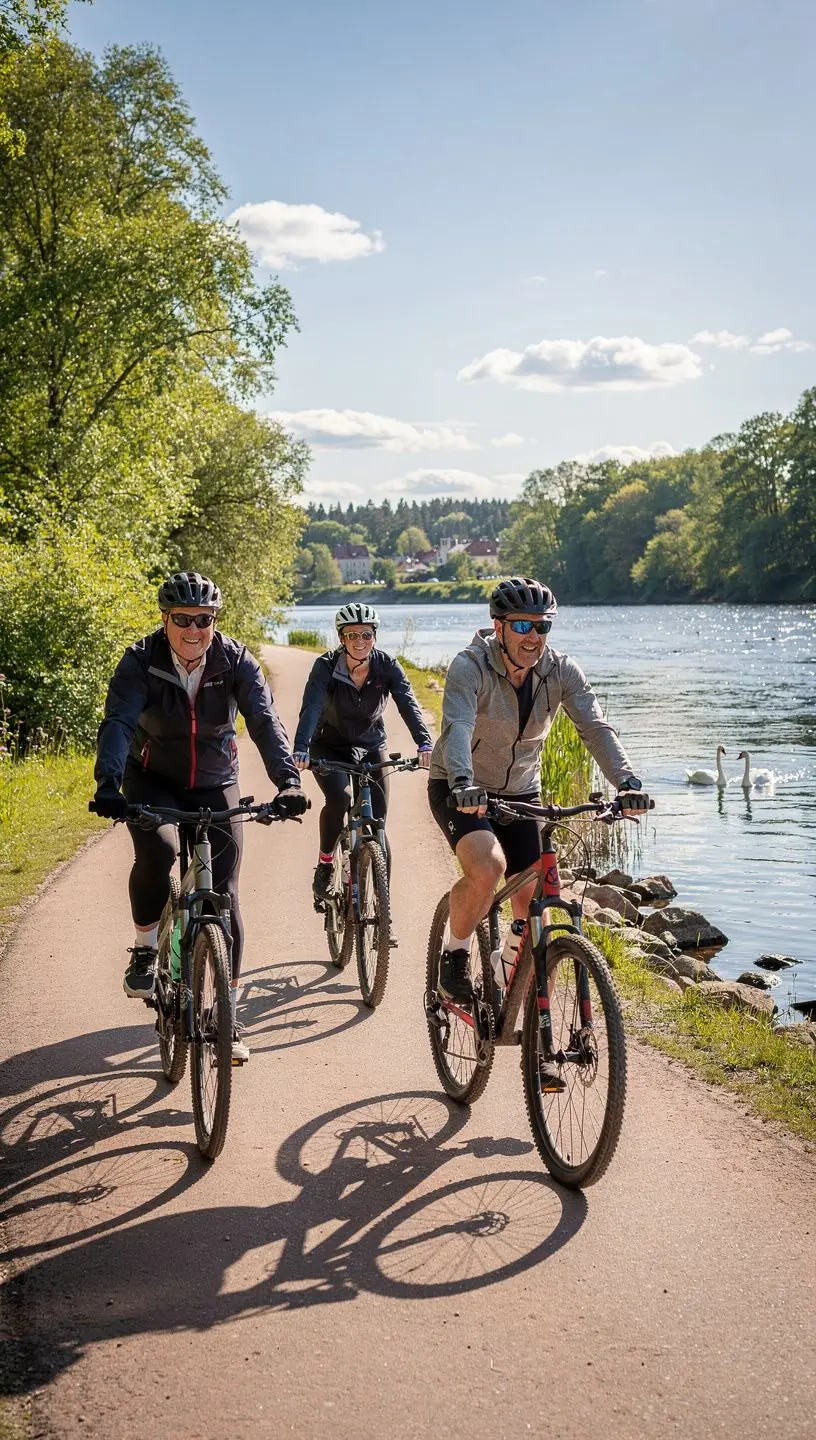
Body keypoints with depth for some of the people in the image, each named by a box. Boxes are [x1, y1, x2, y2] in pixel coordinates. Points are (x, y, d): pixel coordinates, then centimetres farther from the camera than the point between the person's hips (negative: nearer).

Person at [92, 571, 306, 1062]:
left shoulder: (236, 662, -15)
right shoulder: (141, 662, -18)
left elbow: (265, 721, -26)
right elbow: (118, 722, -30)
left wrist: (288, 781, -43)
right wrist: (108, 785, -48)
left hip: (216, 786, 1)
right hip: (152, 783, -1)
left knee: (224, 896, -3)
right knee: (156, 853, -32)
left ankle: (227, 1015, 9)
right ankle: (145, 951, -6)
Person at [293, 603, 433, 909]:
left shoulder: (387, 666, -16)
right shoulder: (326, 666, -21)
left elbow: (408, 704, -27)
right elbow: (311, 708, -34)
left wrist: (424, 744, -45)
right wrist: (301, 749, -51)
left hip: (372, 748, 2)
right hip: (330, 748, -2)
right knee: (339, 797, -32)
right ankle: (324, 864, -8)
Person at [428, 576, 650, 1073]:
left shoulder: (561, 671, -12)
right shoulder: (471, 666, -23)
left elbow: (596, 727, -23)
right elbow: (457, 726, -38)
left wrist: (627, 781, -40)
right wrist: (463, 784, -57)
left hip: (519, 792, 4)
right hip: (459, 790, -4)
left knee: (533, 908, -1)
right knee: (488, 866, -33)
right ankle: (455, 956, -5)